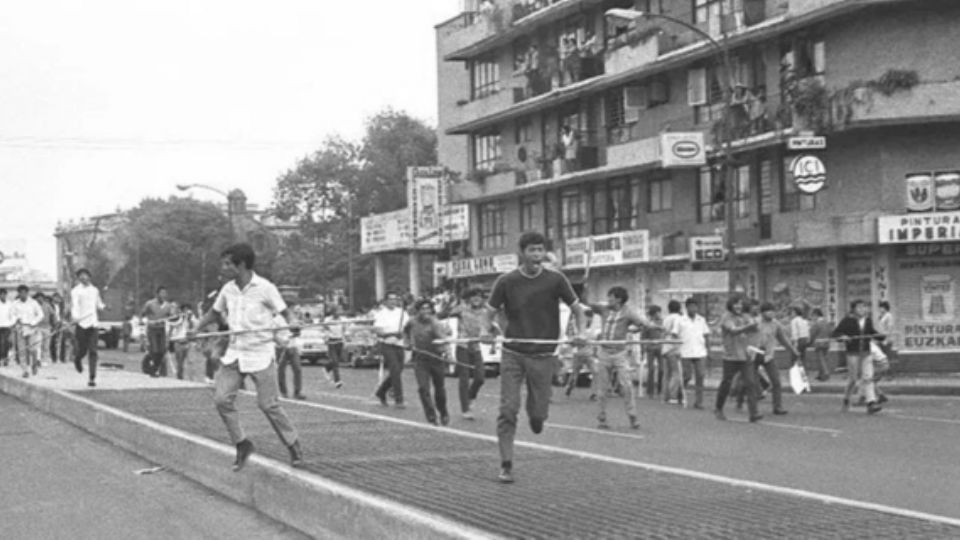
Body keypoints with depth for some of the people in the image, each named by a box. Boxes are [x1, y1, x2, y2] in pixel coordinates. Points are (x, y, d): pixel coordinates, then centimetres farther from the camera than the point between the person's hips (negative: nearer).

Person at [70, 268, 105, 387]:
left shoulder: (94, 290, 14)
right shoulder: (75, 291, -1)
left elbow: (99, 305, 24)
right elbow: (74, 306, -14)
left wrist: (102, 306, 1)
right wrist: (74, 317, -33)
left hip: (93, 324, 3)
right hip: (81, 324, -3)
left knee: (93, 352, -5)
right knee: (82, 351, 1)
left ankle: (92, 378, -6)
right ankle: (77, 359, 39)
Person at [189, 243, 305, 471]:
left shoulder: (265, 288, -9)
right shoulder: (227, 289, 6)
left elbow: (285, 311, -5)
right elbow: (215, 313, 21)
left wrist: (292, 323, -26)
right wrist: (197, 328, 6)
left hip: (260, 353, -5)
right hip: (235, 353, 5)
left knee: (268, 404, -5)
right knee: (222, 398, -7)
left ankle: (293, 446, 14)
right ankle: (242, 444, 9)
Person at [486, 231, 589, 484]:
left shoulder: (555, 279, -3)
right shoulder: (506, 282, -3)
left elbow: (577, 308, 4)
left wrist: (581, 332, -13)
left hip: (543, 355, 0)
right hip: (512, 354, 0)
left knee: (538, 413, 3)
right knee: (507, 409, -9)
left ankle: (535, 413, 41)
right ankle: (506, 465, -2)